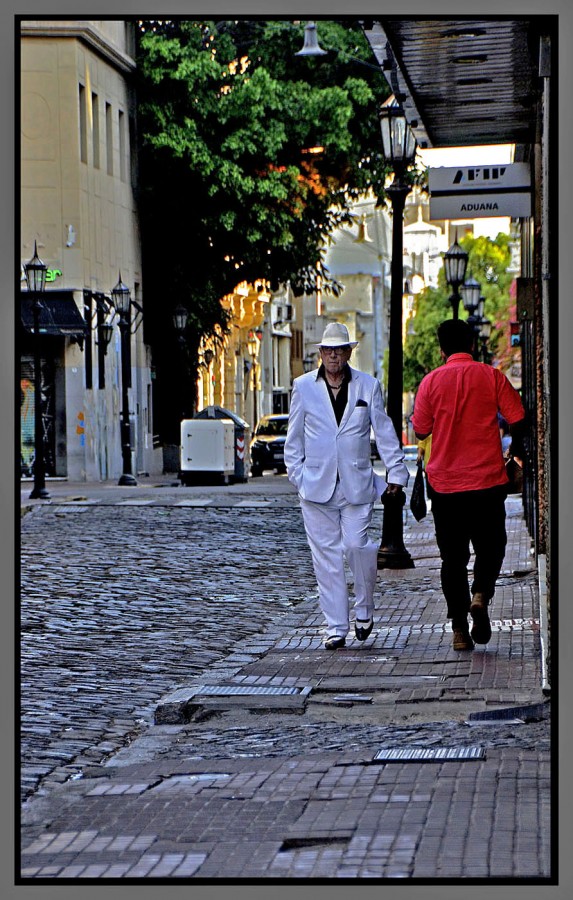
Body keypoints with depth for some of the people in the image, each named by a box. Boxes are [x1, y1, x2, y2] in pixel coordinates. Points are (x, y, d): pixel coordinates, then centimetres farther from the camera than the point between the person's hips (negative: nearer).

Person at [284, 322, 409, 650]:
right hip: (317, 484, 1)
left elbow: (384, 432, 8)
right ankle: (336, 627, 5)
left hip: (357, 483, -1)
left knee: (357, 545, -10)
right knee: (327, 555, 0)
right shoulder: (303, 387, 7)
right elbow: (295, 436, 12)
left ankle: (364, 608, 16)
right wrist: (297, 473, 5)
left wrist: (397, 472, 6)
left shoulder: (369, 386, 5)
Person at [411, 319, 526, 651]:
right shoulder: (492, 377, -2)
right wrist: (516, 453, 14)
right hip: (488, 480, -1)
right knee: (490, 547, 13)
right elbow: (519, 420, -3)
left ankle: (460, 629, 4)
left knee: (453, 557, 7)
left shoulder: (432, 381, -1)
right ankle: (481, 594, -15)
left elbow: (421, 430, 2)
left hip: (445, 483, 1)